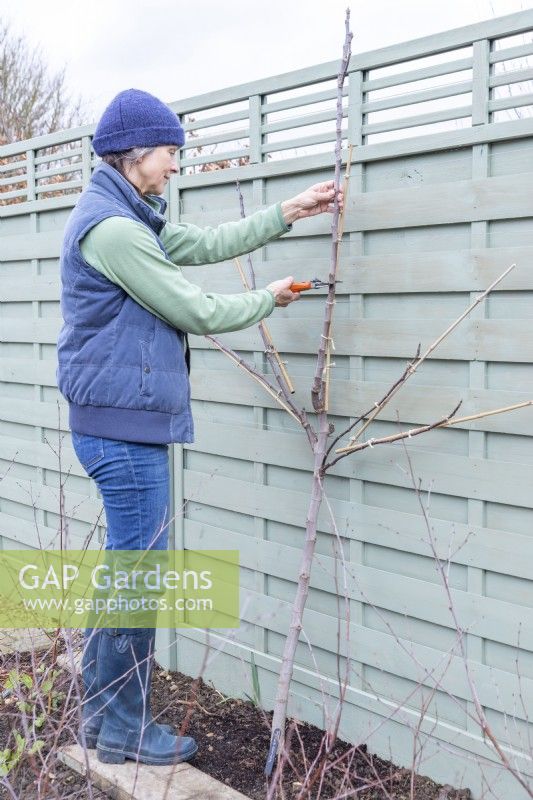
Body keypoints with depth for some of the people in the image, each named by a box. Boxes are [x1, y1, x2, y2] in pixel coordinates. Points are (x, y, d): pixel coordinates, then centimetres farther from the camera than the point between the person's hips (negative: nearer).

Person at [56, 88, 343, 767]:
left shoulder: (126, 219, 16)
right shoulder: (112, 227, -17)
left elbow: (206, 244, 19)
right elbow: (196, 312, -14)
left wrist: (288, 212, 18)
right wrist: (269, 299, 2)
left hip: (116, 421, 11)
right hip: (125, 424, -11)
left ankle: (100, 711, 29)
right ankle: (122, 731, 14)